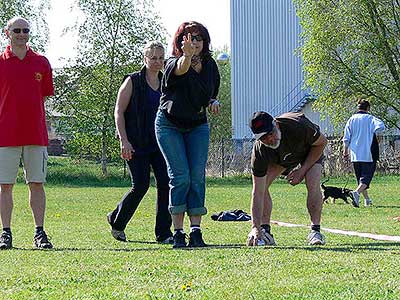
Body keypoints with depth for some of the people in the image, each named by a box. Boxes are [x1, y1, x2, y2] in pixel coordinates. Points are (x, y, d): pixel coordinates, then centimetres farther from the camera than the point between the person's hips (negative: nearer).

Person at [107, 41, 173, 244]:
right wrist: (124, 141, -13)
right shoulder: (132, 81, -2)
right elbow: (119, 112, -4)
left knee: (165, 183, -7)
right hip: (137, 143, -4)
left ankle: (163, 233, 0)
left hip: (160, 142, 5)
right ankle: (116, 221, 16)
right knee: (141, 185, -8)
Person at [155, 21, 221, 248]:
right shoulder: (174, 64, -20)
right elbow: (181, 69, -47)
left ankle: (196, 231, -6)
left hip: (198, 126, 5)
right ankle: (178, 233, -7)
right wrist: (187, 56, -69)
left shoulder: (210, 65, -1)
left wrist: (213, 102, -7)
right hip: (170, 125, -4)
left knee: (198, 176, -6)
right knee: (180, 176, -12)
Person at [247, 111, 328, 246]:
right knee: (262, 184, -20)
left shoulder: (298, 125, -42)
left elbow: (322, 142, -20)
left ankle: (315, 231, -18)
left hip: (311, 151, -2)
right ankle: (265, 231, -12)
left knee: (313, 184, -27)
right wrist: (255, 227, -47)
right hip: (279, 158, 2)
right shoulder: (259, 151, -36)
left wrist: (302, 170, -26)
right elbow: (258, 193, -36)